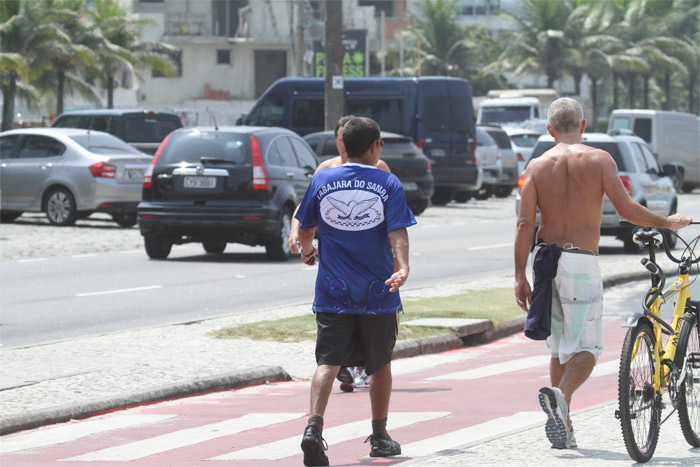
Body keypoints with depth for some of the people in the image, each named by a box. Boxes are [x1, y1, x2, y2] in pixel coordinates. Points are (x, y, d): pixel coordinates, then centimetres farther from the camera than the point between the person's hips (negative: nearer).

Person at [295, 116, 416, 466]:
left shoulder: (321, 181, 4)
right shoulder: (388, 184, -2)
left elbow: (305, 227, 15)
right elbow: (397, 231, -15)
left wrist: (307, 249, 35)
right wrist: (402, 267, -23)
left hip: (333, 292, 1)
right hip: (378, 293, -1)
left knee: (328, 362, -5)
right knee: (380, 365, 15)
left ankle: (314, 424, -28)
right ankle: (379, 437, 24)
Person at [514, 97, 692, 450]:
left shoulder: (537, 166, 4)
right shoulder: (599, 160, -2)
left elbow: (525, 224, -2)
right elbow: (626, 209, -9)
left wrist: (520, 276, -1)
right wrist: (668, 223, 6)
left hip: (546, 259, 4)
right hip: (582, 262, -4)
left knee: (560, 348, 16)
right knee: (585, 349, 0)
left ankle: (563, 428, 16)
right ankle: (561, 396, -30)